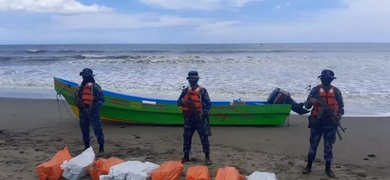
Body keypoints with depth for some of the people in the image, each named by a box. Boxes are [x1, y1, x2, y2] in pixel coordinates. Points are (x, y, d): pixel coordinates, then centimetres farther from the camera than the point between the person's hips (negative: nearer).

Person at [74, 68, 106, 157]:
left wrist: (94, 107, -21)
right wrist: (79, 105, 1)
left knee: (98, 129, -8)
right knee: (84, 130, 14)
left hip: (93, 113, -7)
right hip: (83, 112, 7)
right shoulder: (80, 87, 14)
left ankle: (101, 149, -3)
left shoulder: (95, 86, -6)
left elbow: (101, 99, -10)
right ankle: (86, 148, 27)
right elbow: (76, 99, 22)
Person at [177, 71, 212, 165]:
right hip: (188, 119, 4)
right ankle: (186, 156, 23)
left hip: (199, 119, -3)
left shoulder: (202, 90, -4)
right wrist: (183, 101, -15)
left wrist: (203, 113, -18)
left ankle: (207, 157, 7)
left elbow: (208, 104, -5)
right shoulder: (185, 90, 7)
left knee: (204, 138, -2)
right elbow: (178, 102, 8)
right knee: (187, 138, 10)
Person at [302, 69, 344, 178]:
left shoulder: (336, 91, 1)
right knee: (313, 144, 6)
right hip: (316, 122, 0)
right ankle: (309, 166, 17)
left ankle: (328, 168, 18)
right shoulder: (315, 90, -1)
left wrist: (339, 115, -10)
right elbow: (307, 106, 0)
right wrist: (311, 101, -23)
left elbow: (341, 106, 9)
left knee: (329, 145, 7)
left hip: (330, 122, 1)